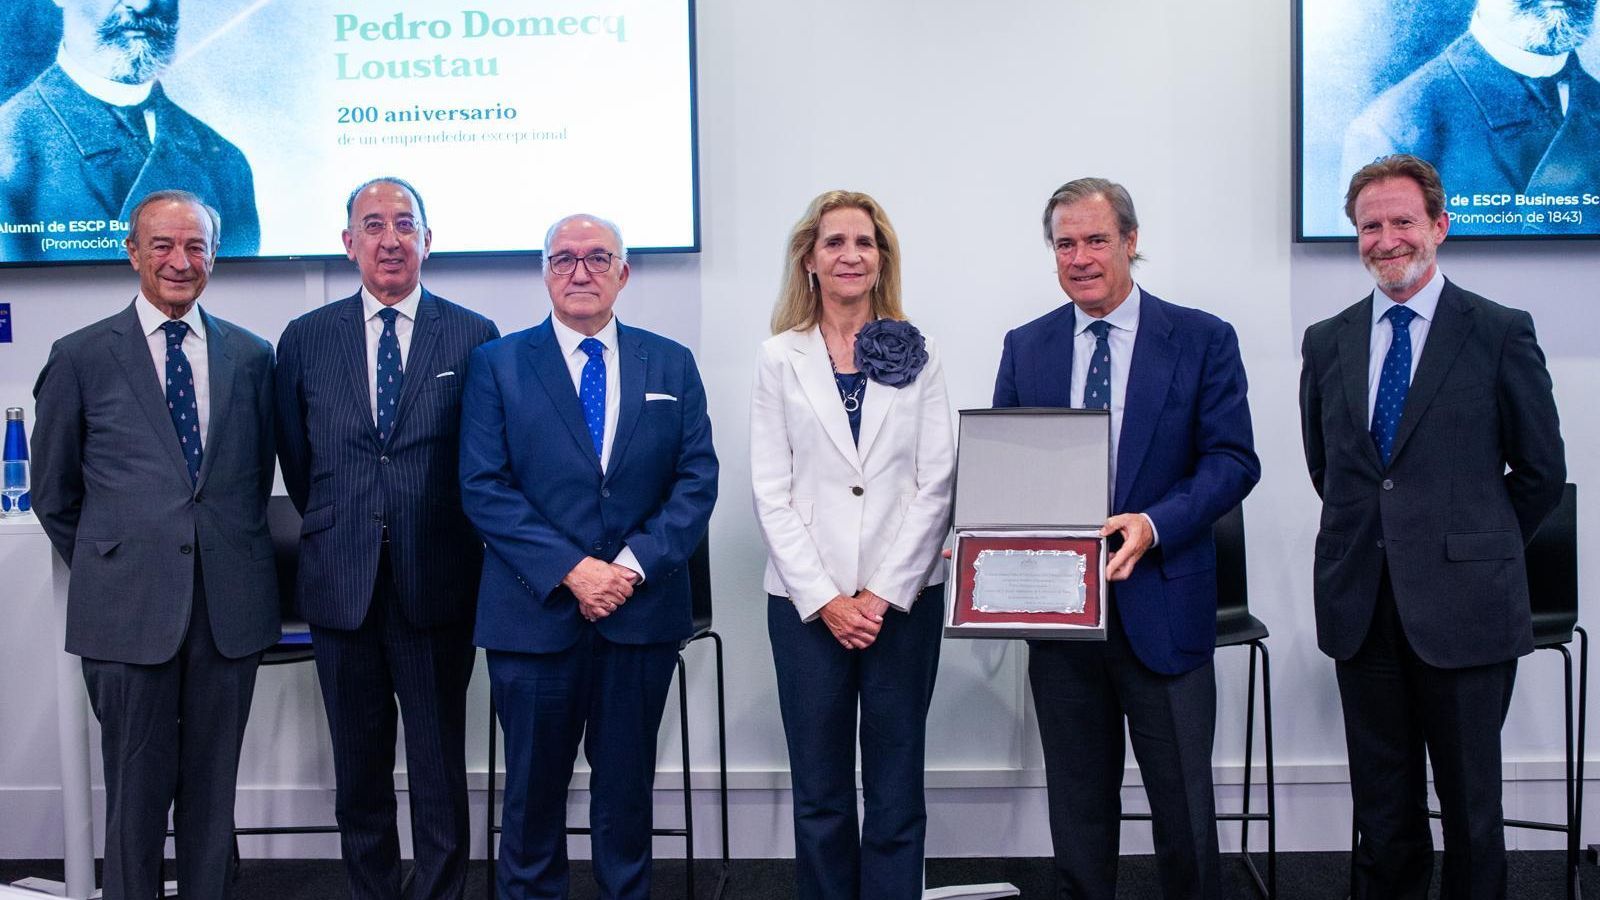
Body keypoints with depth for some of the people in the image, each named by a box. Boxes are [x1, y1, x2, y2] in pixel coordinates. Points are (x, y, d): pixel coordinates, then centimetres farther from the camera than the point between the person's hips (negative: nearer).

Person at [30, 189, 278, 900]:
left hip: (230, 607, 2)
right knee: (136, 791, 5)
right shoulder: (81, 356, 2)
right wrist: (106, 567, 8)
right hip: (130, 608, -2)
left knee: (213, 790, 11)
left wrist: (233, 556, 10)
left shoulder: (250, 356, 8)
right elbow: (53, 494, 8)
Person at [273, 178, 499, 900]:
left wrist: (450, 541, 6)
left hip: (436, 588, -2)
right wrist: (335, 531, 12)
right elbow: (295, 460, 14)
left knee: (440, 772, 6)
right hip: (342, 585, 2)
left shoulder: (475, 338, 0)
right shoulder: (305, 339, 6)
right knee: (358, 772, 12)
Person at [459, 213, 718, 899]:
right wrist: (571, 569, -16)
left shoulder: (672, 365, 8)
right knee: (533, 790, 10)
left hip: (643, 612, 2)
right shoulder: (496, 364, 2)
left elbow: (697, 480, 2)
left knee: (627, 787, 12)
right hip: (534, 612, -1)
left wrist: (635, 563, -13)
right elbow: (483, 487, -6)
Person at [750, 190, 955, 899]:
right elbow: (771, 493, 0)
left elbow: (936, 483, 0)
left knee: (896, 792, 5)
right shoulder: (780, 357, 4)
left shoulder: (916, 355, 6)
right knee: (820, 794, 6)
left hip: (904, 597, 0)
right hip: (808, 601, 0)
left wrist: (883, 594, -8)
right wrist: (824, 599, -8)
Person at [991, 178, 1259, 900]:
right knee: (1077, 809, 14)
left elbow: (1232, 460, -6)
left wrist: (1154, 525, -21)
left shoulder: (1203, 340, -1)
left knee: (1185, 811, 5)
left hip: (1162, 604, -2)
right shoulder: (1025, 347, 8)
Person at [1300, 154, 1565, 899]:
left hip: (1461, 608, -3)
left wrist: (1478, 549, 9)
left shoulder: (1501, 333, -2)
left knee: (1471, 800, 7)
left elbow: (1542, 471, 3)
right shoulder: (1327, 342, 8)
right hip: (1360, 605, 3)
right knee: (1382, 804, 11)